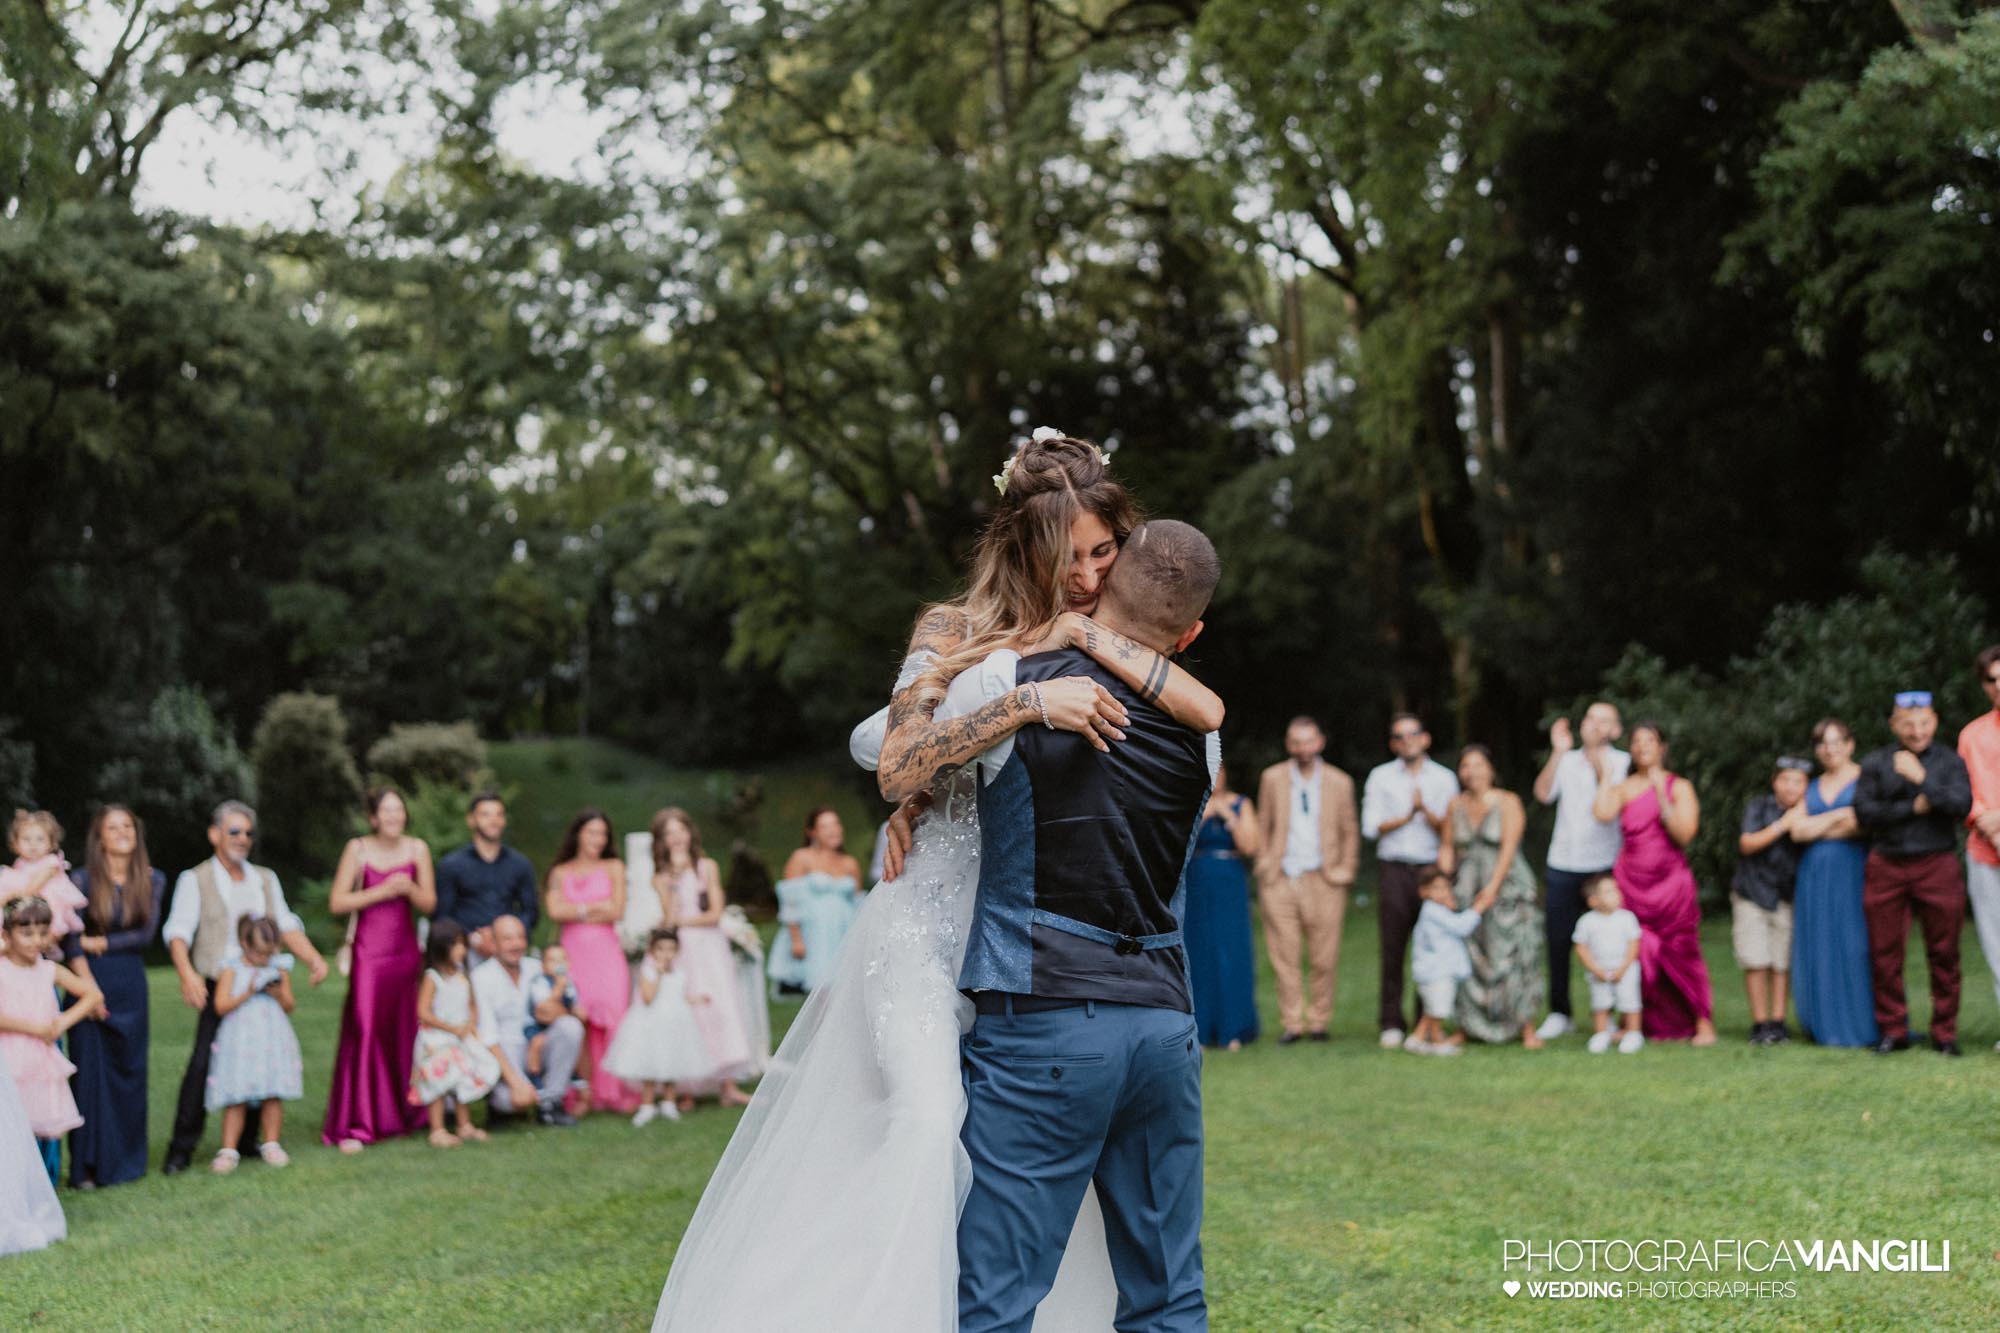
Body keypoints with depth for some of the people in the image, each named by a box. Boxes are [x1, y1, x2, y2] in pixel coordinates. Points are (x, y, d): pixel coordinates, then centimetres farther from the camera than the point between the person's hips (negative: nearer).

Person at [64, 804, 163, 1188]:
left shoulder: (152, 881, 6)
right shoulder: (83, 880, -2)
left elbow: (146, 934, -2)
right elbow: (70, 943, -7)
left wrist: (99, 944, -9)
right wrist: (89, 989, -15)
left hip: (131, 985, 3)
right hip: (91, 983, -3)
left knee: (129, 1071, 5)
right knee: (90, 1073, -3)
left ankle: (125, 1160, 14)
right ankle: (86, 1167, 2)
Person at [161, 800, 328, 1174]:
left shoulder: (266, 879, 17)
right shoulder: (195, 880, 3)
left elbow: (286, 926, 13)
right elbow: (178, 931, -8)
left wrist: (313, 958, -4)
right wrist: (187, 972, -25)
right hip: (219, 989, -4)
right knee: (203, 1064, -12)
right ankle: (181, 1149, -7)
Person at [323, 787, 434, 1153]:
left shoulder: (417, 849, 6)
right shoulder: (358, 849, -2)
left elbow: (429, 903, 8)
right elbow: (337, 902, -5)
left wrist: (409, 889, -13)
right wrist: (382, 892, -13)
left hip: (406, 951, 4)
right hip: (369, 951, -4)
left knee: (404, 1033, 7)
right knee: (364, 1033, -10)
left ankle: (403, 1114, 22)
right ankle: (353, 1126, -9)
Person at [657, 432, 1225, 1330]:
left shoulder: (1124, 649, 8)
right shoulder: (957, 632, 0)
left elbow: (1209, 714, -10)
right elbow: (896, 767, -13)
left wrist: (1097, 639, -16)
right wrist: (1027, 704, -24)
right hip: (929, 921, -3)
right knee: (931, 1119, -21)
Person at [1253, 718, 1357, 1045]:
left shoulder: (1339, 782, 8)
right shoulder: (1272, 779, 9)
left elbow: (1350, 832, 13)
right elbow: (1263, 827, 14)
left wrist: (1346, 871, 4)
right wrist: (1264, 866, 6)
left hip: (1323, 880, 0)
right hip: (1280, 881, 1)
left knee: (1323, 959, -1)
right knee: (1283, 956, -2)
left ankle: (1318, 1021, 10)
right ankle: (1291, 1023, 4)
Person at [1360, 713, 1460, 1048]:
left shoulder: (1444, 778, 11)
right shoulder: (1380, 777, 11)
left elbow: (1449, 829, 3)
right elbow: (1371, 826, 2)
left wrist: (1426, 810, -13)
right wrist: (1407, 816, -7)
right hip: (1395, 869, 0)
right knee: (1393, 948, -4)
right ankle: (1391, 1023, -1)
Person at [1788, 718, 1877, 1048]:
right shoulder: (1812, 788, 19)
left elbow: (1865, 824, -11)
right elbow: (1798, 830, 6)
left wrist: (1817, 828, -2)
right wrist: (1840, 815, -7)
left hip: (1852, 873, -5)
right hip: (1815, 876, 5)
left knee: (1854, 945, -9)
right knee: (1819, 949, 1)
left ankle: (1862, 1026, -5)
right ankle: (1827, 1026, 4)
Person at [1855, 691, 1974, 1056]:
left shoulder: (1949, 761, 6)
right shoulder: (1875, 763, 8)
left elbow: (1961, 805, -8)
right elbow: (1864, 811, -2)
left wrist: (1921, 779, -14)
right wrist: (1913, 808, -9)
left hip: (1937, 865, -1)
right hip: (1887, 866, 1)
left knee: (1943, 954, 0)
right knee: (1885, 954, 2)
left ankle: (1945, 1033, 9)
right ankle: (1892, 1030, 12)